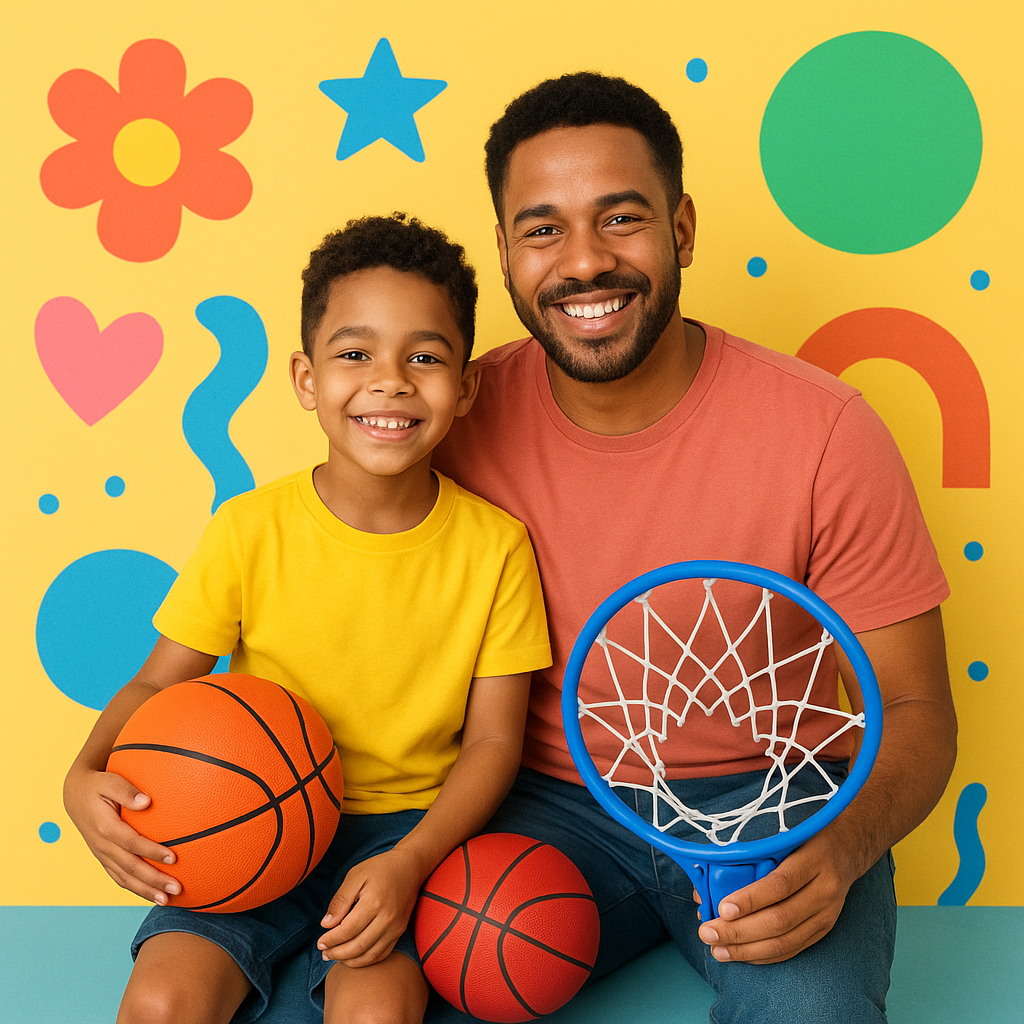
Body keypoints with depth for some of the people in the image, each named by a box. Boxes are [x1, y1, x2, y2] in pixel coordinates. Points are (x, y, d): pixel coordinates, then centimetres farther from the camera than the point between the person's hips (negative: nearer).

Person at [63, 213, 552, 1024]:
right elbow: (158, 684, 0)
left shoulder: (494, 545, -8)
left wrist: (409, 863, -21)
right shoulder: (250, 530, -8)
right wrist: (86, 775, -20)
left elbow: (493, 739, -5)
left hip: (409, 829, 0)